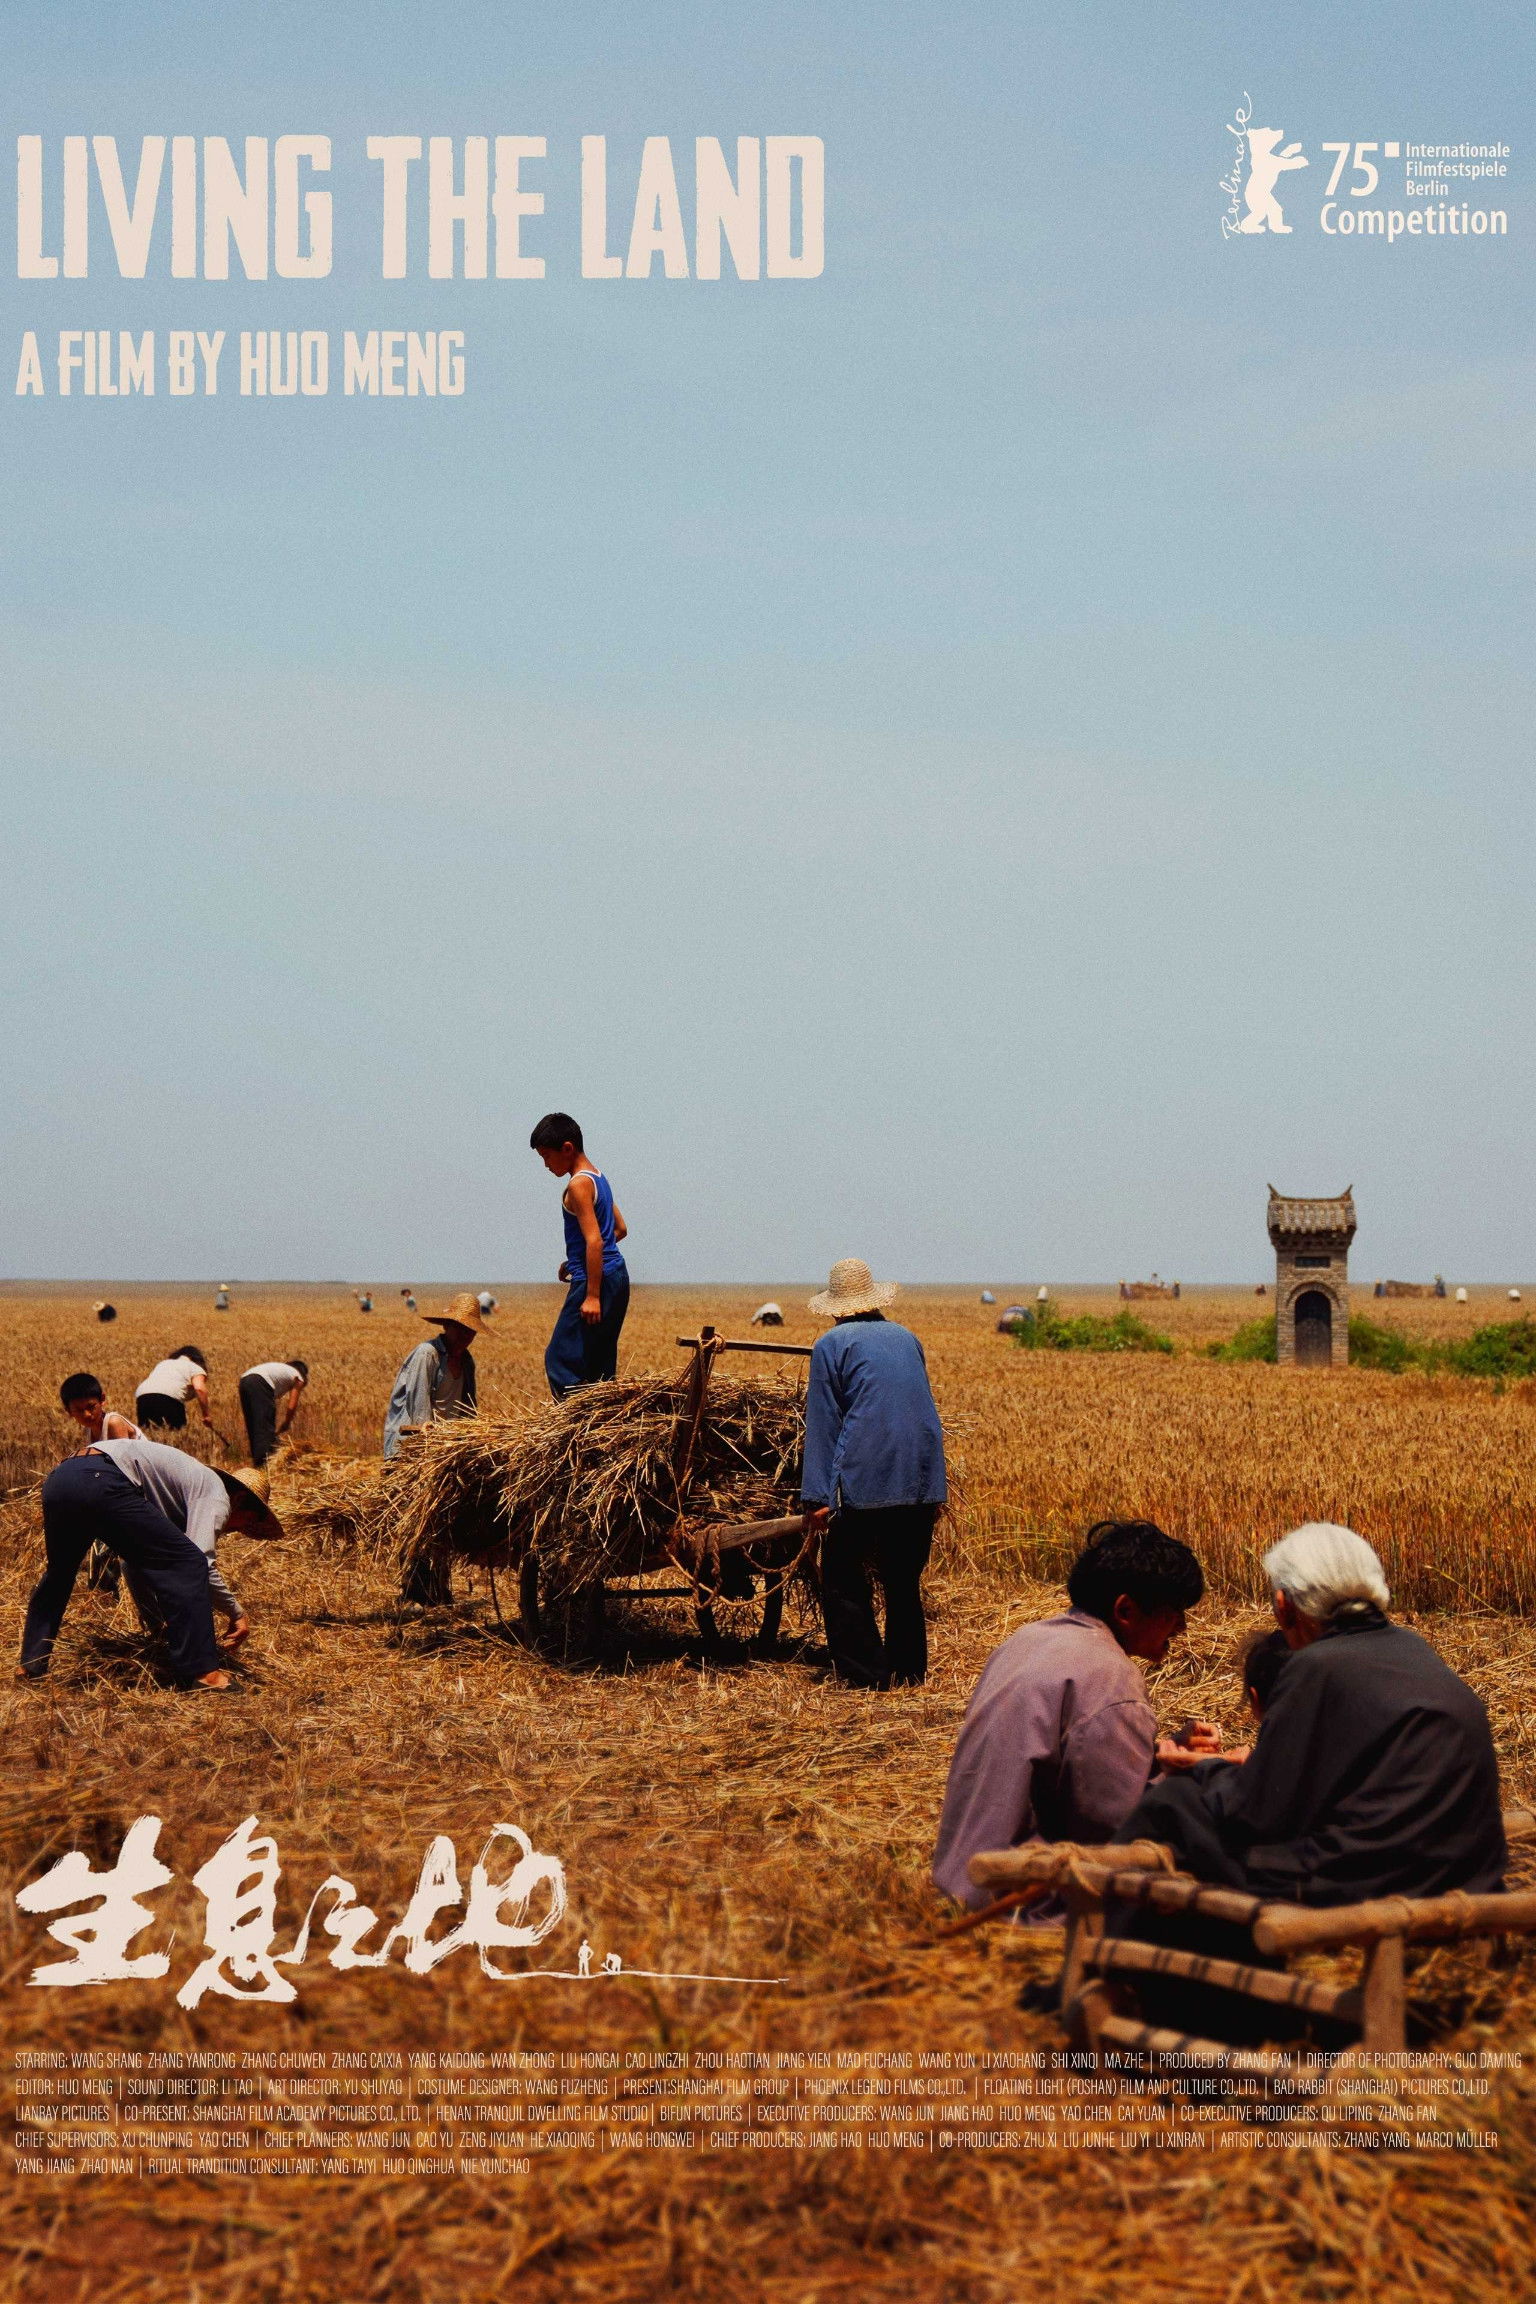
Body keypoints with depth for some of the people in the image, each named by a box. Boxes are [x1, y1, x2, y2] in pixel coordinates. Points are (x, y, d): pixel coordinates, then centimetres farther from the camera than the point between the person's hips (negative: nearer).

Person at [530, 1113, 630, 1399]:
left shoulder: (578, 1185, -13)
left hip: (596, 1279, -10)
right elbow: (620, 1229, 24)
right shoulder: (598, 1177, 15)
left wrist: (592, 1296, -22)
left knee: (560, 1360, -9)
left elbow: (594, 1240, -20)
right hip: (618, 1277, 10)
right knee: (599, 1364, 12)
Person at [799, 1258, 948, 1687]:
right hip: (923, 1481, 5)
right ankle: (908, 1670, 17)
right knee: (904, 1579, 16)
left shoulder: (831, 1345, 2)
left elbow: (822, 1424, -2)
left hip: (865, 1480, -5)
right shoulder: (907, 1338, 17)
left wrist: (817, 1497, -4)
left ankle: (867, 1673, -1)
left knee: (843, 1576, 4)